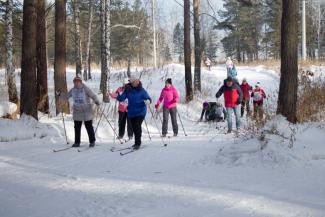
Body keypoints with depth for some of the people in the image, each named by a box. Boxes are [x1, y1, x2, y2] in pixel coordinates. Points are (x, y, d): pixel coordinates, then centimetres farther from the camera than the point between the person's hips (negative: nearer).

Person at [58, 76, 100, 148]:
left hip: (87, 111, -5)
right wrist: (60, 94, -3)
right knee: (77, 127, 7)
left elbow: (93, 96, -14)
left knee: (89, 127, 4)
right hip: (77, 112, 5)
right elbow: (66, 97, 13)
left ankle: (92, 141, 17)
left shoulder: (85, 89, -13)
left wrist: (96, 101, -32)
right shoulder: (73, 90, 3)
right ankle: (77, 142, 16)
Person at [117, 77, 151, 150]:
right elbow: (121, 98, 3)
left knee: (137, 126, -15)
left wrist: (147, 101, -27)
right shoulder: (128, 90, 1)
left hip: (140, 112, -4)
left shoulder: (141, 90, -7)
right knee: (134, 127, 11)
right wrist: (118, 96, -17)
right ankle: (137, 142, 27)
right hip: (131, 112, 4)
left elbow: (148, 98, -5)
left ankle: (138, 143, -7)